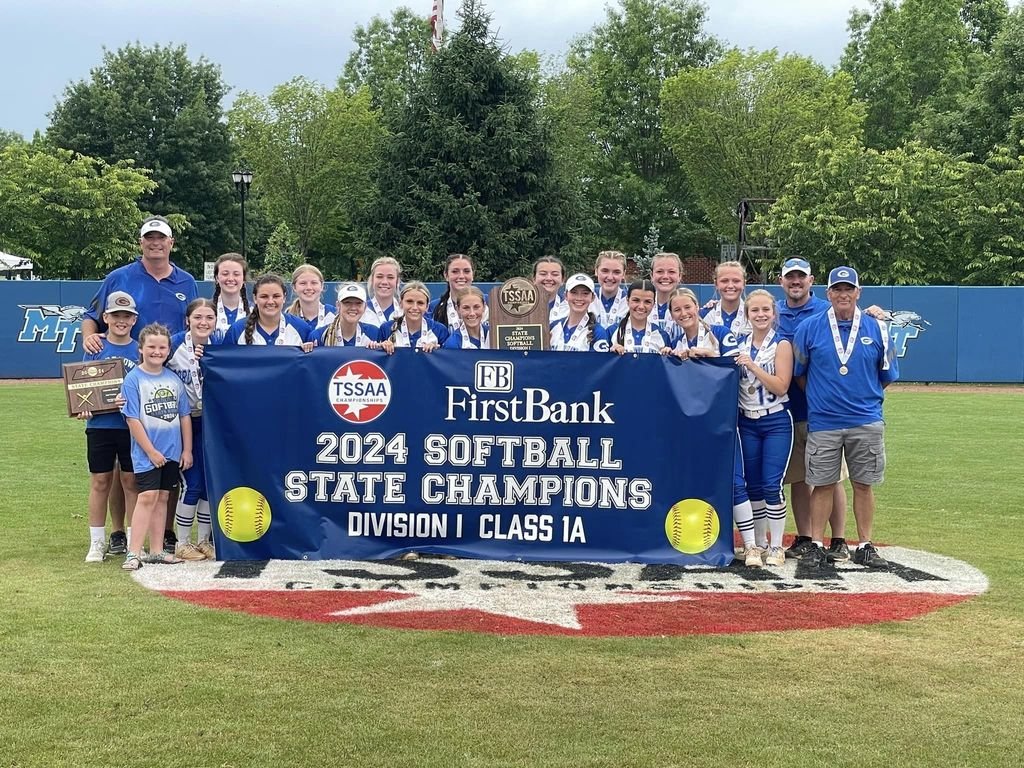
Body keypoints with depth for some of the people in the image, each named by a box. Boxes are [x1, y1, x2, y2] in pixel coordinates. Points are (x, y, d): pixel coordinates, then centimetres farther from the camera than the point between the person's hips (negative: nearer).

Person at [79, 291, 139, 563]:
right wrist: (83, 408, -14)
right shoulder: (95, 349, 3)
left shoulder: (140, 351, 3)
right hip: (100, 426, 0)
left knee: (131, 481, 5)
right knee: (100, 482, 6)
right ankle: (97, 542, 14)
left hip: (133, 426, 0)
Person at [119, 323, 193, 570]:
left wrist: (187, 450, 6)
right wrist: (151, 451, -12)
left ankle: (156, 551, 16)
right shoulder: (133, 379, -7)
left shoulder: (174, 379, 6)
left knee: (161, 498, 10)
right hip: (147, 453, -5)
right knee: (147, 496, -12)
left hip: (172, 451, 5)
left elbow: (184, 417, 10)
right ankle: (133, 553, -10)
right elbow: (133, 420, -11)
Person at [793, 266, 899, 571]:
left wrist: (866, 398, 11)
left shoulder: (877, 329, 4)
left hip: (866, 423, 1)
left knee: (864, 485, 7)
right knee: (822, 484, 4)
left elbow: (887, 375, 12)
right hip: (822, 423, -1)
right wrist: (818, 397, 8)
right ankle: (816, 546, 11)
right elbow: (798, 373, 9)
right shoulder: (809, 328, 1)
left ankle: (865, 547, 16)